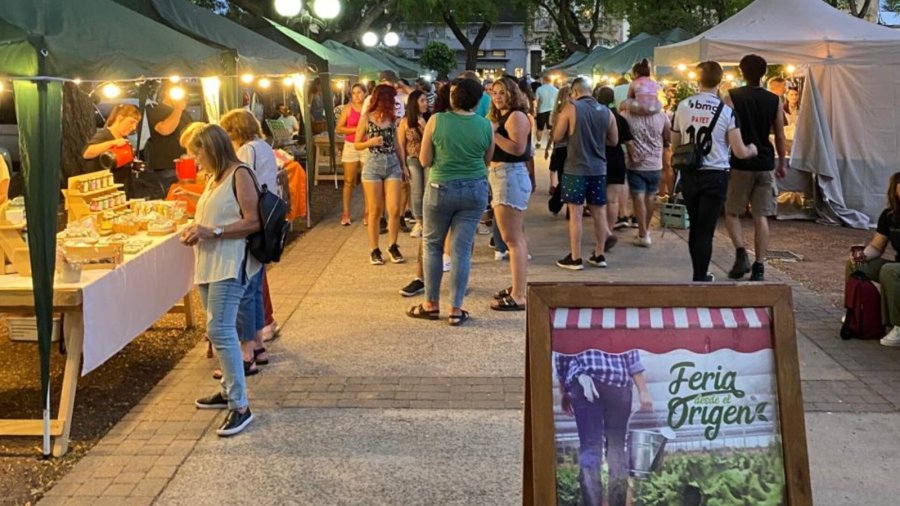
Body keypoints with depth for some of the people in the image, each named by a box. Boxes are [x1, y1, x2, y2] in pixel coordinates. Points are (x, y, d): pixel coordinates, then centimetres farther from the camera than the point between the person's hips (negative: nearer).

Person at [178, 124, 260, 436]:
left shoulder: (240, 174, -9)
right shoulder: (215, 178, 17)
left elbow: (253, 222, -15)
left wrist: (212, 232, -20)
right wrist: (196, 230, 9)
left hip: (230, 264, -10)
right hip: (210, 263, 10)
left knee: (220, 331, -15)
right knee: (218, 330, 15)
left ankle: (240, 407, -12)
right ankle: (228, 390, 28)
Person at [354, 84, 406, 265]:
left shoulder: (392, 117, 8)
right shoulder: (366, 118, -1)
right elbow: (356, 144, 2)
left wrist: (403, 166, 14)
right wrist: (370, 142, -17)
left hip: (392, 164, 3)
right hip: (373, 165, -3)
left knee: (395, 209, -4)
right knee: (375, 210, 1)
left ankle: (393, 246, 11)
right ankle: (375, 250, 10)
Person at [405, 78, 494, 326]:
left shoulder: (437, 121, -11)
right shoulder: (486, 126, -5)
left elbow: (425, 161, -5)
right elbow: (487, 159, 8)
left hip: (442, 188, -2)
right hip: (475, 190, 2)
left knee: (432, 245, 14)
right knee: (462, 249, 6)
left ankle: (432, 305, 20)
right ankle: (456, 310, 9)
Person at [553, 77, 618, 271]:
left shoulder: (570, 108, -9)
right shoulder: (606, 111, 3)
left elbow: (557, 136, -5)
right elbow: (614, 141, 11)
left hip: (576, 168, -4)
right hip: (599, 168, 4)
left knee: (576, 213, 0)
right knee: (599, 213, 11)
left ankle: (575, 258, 3)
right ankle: (599, 255, 19)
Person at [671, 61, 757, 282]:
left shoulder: (683, 106, -1)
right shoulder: (726, 111, -8)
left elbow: (675, 144, 9)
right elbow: (740, 152, -7)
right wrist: (752, 150, 14)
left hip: (689, 175, 3)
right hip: (715, 176, -3)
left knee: (695, 228, 16)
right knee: (706, 231, 1)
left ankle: (699, 275, 27)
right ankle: (700, 279, 2)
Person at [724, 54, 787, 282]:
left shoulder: (732, 98, -4)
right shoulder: (774, 101, 4)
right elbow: (780, 136, 7)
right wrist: (782, 163, 18)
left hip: (740, 164, -2)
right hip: (765, 165, 2)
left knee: (731, 212, 11)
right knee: (761, 217, 5)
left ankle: (741, 254, -8)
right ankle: (759, 267, 3)